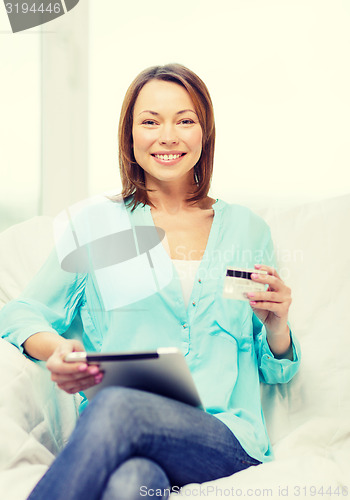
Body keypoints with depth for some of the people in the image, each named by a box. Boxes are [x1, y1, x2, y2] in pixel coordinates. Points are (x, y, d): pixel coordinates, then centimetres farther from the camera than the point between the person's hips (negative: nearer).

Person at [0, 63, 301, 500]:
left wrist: (277, 325, -3)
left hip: (226, 439, 1)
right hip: (116, 431, -1)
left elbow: (274, 371, 21)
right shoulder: (96, 224, 13)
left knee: (116, 408, -34)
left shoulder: (246, 230, 17)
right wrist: (57, 349, -10)